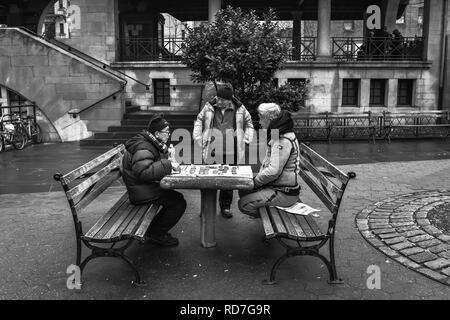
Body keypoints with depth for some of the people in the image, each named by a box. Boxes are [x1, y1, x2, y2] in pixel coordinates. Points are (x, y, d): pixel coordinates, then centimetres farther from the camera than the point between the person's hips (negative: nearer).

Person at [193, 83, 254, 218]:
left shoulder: (239, 109, 2)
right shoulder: (209, 107, 3)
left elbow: (248, 123, 18)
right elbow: (199, 121, 15)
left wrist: (246, 140, 9)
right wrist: (199, 138, 7)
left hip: (231, 153, 0)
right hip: (212, 152, 0)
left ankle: (225, 206, 21)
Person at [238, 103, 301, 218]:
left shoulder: (284, 140, -23)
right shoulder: (278, 135, 12)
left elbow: (274, 171, -29)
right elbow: (268, 163, 19)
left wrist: (255, 181, -14)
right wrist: (258, 177, 5)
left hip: (284, 194, -10)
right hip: (275, 186, 10)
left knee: (243, 204, -14)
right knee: (243, 191, 15)